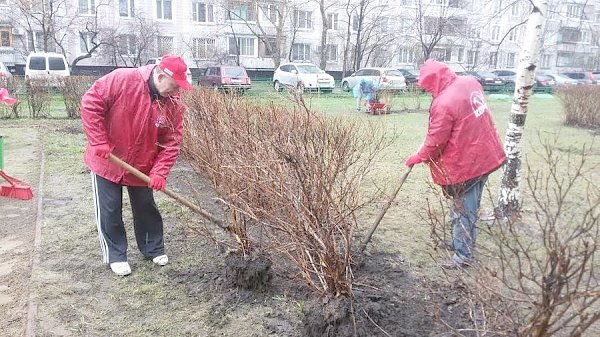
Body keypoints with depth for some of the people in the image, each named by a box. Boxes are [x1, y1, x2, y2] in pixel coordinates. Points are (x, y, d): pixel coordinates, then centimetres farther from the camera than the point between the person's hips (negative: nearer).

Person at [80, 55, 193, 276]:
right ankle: (115, 255, 22)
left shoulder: (173, 103, -11)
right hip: (107, 161, -3)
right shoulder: (122, 80, -23)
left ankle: (154, 249, 33)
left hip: (142, 167, 4)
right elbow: (90, 103, -20)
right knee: (110, 211, 5)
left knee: (146, 208, 15)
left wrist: (159, 172, -19)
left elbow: (171, 141, -8)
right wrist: (100, 142, -23)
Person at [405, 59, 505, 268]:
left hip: (465, 163, -9)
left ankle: (463, 254, 16)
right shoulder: (470, 82, 1)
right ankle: (459, 242, 36)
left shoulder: (443, 104, -25)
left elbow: (435, 142, -18)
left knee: (463, 210, 4)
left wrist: (418, 158, -1)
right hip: (484, 154, 9)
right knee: (469, 206, 20)